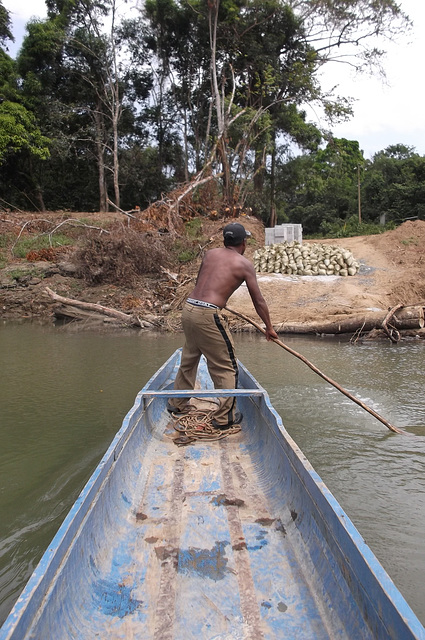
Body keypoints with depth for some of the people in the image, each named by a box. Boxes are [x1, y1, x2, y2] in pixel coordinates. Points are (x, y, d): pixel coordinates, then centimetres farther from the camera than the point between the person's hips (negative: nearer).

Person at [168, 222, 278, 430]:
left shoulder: (209, 254, 16)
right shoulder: (244, 264, 1)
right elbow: (258, 301, 6)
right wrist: (269, 327, 19)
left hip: (188, 309, 7)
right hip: (208, 315, -7)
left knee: (188, 359, 24)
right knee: (225, 367, 6)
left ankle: (177, 404, 38)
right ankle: (224, 417, 13)